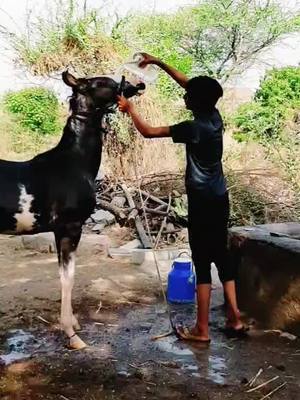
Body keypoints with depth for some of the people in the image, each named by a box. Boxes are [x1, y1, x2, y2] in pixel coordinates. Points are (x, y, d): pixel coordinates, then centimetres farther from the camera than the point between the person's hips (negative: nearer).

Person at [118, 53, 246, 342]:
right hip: (219, 198, 9)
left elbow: (148, 132, -15)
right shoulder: (214, 116, 3)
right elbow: (188, 83, 17)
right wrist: (159, 63, 16)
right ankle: (234, 319, 22)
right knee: (221, 256, 15)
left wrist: (129, 108, 0)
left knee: (202, 263, -1)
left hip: (203, 201, -8)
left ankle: (201, 330, 9)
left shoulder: (195, 128, -20)